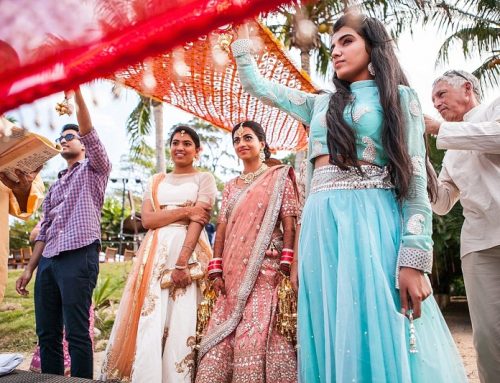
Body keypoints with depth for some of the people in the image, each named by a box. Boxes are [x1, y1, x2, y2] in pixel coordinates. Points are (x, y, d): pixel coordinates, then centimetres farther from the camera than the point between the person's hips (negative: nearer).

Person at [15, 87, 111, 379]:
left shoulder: (94, 169, 9)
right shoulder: (55, 185, 27)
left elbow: (89, 131, -9)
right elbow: (45, 230, 23)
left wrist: (75, 88, -17)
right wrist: (30, 268, 15)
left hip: (78, 257, -7)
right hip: (48, 261, 7)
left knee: (77, 332, -7)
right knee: (47, 333, 8)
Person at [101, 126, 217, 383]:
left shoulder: (204, 178, 7)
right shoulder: (157, 181, 20)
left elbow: (198, 220, -7)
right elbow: (147, 219, 5)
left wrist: (181, 262, -19)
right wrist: (184, 212, -9)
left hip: (190, 252, -3)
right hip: (156, 254, 4)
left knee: (182, 323, -7)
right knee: (148, 322, -3)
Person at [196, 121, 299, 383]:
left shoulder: (279, 178, 6)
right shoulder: (231, 187, 20)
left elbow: (289, 223, -2)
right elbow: (222, 228, 13)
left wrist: (286, 265, -13)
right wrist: (216, 270, 3)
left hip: (266, 266, -4)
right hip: (233, 269, 5)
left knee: (257, 330, -11)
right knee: (221, 331, 0)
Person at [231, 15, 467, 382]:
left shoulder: (400, 97, 7)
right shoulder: (322, 103, 21)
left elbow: (415, 178, -3)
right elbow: (258, 86, 30)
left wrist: (414, 259, -13)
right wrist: (243, 40, 31)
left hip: (372, 224, -4)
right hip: (321, 227, 5)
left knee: (377, 335, -5)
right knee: (334, 338, 6)